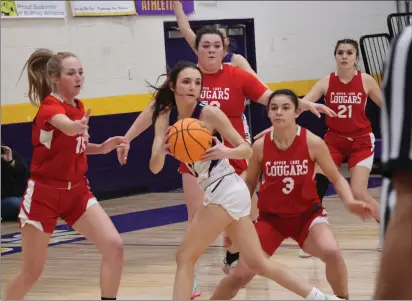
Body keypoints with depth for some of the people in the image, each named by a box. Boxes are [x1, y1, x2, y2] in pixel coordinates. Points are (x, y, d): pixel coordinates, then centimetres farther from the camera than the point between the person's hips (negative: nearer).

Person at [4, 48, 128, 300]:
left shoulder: (79, 106, 4)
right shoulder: (50, 106, -18)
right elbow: (66, 127, -44)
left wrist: (103, 148, 3)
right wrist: (78, 125, -67)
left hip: (77, 190, 6)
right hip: (44, 193, -6)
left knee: (114, 247, -12)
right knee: (32, 273, 1)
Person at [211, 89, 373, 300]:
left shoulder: (313, 143, -14)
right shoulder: (260, 146, -10)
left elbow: (336, 178, -3)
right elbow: (249, 183, 7)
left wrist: (350, 203, -21)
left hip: (308, 214, -1)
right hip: (271, 217, 1)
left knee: (332, 253, -29)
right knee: (240, 275, -4)